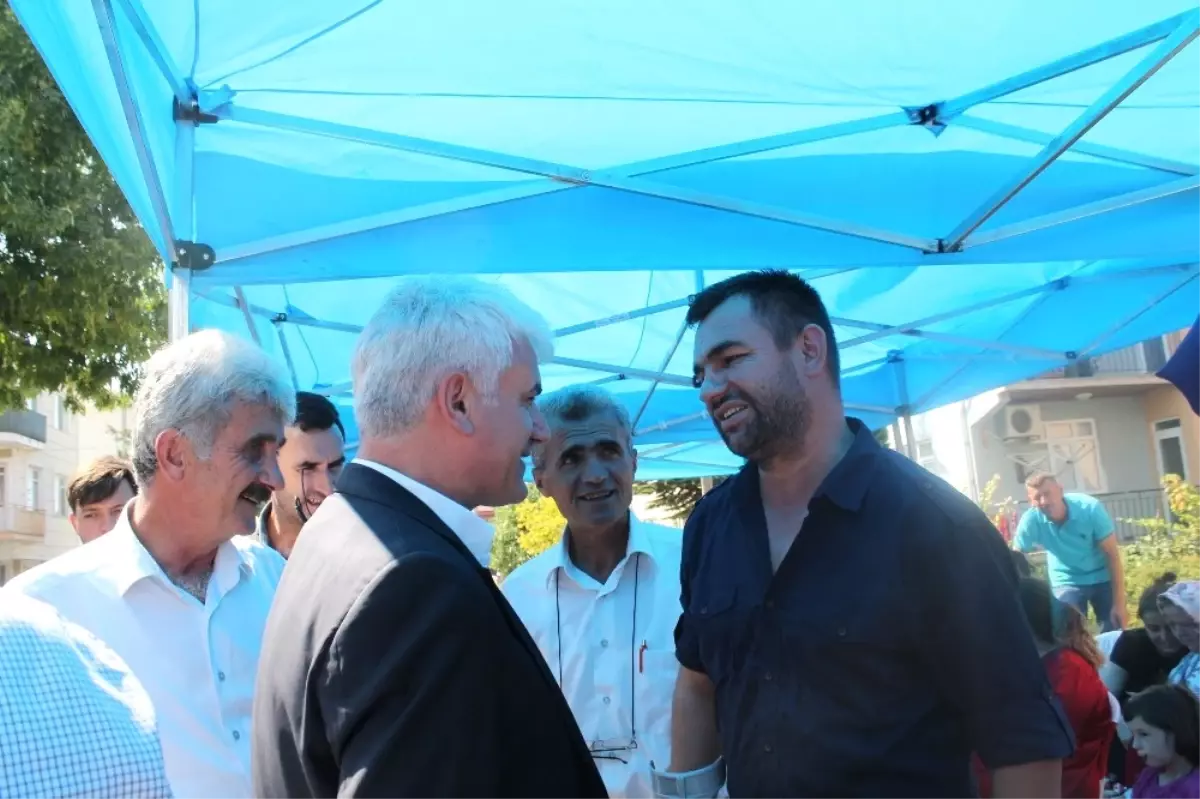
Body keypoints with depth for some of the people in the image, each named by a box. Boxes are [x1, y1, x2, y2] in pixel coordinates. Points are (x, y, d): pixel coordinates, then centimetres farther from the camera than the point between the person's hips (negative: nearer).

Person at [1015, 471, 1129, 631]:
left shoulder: (1090, 508, -25)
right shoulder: (1031, 520, -22)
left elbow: (1112, 555, -18)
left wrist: (1119, 602, -18)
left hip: (1102, 578, 0)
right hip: (1066, 582, 1)